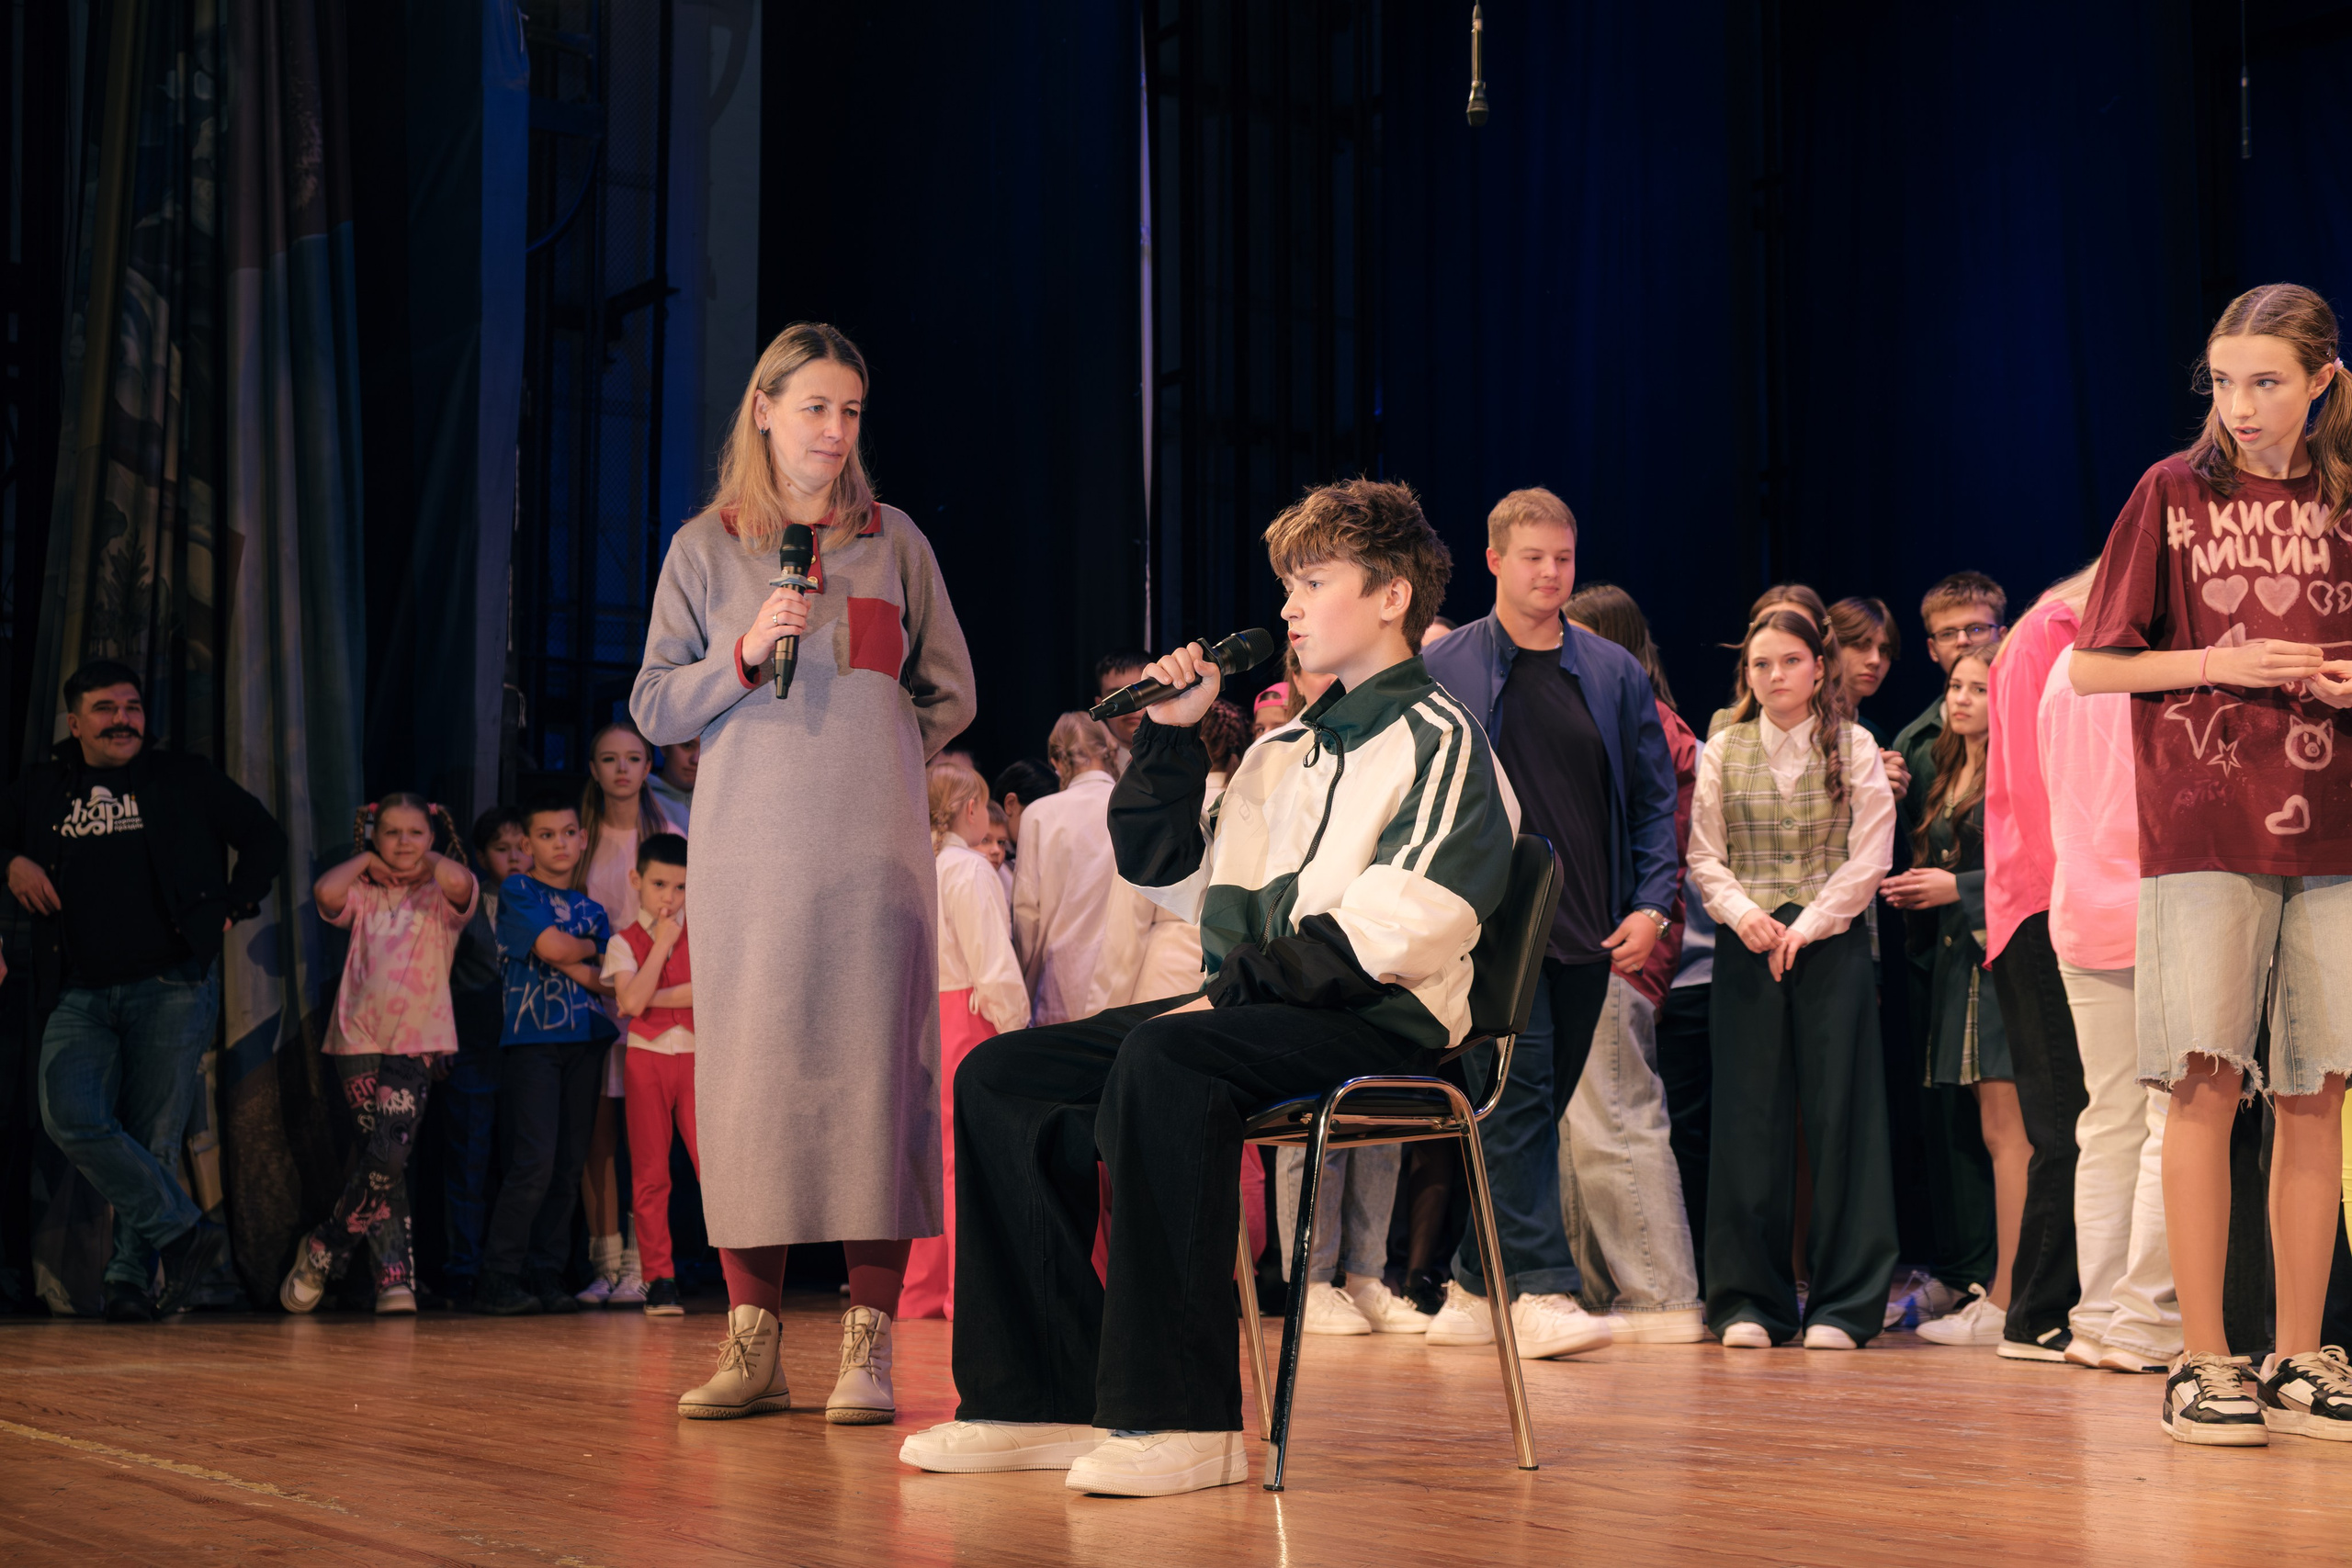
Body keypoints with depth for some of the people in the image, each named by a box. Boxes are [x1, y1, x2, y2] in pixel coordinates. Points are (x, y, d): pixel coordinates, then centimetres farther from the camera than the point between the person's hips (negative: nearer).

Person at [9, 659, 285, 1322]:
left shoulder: (186, 780, 9)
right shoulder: (40, 790, 13)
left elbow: (265, 838, 15)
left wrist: (232, 910, 5)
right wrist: (12, 863, 3)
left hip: (173, 987, -2)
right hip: (82, 995, 2)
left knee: (153, 1139, -3)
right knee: (72, 1119, -20)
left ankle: (130, 1277, 10)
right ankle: (185, 1230, -10)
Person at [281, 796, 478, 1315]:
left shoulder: (442, 896, 7)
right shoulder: (363, 895, 11)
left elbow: (459, 882, -18)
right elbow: (326, 892, -11)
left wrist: (425, 862, 1)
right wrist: (365, 861, 4)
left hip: (417, 1040, -1)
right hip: (358, 1038, 1)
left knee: (388, 1154, -13)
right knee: (384, 1159, -3)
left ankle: (322, 1251, 4)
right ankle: (396, 1274, 5)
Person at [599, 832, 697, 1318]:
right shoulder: (624, 942, 3)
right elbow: (632, 1000, -14)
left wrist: (655, 999, -11)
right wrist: (662, 945, -13)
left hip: (696, 1058, 0)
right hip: (646, 1058, 0)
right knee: (650, 1173, 3)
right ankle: (659, 1280, 8)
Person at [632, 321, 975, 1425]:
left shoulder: (893, 542, 12)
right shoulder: (706, 548, 10)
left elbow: (948, 694, 17)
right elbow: (654, 708, 6)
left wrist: (869, 759, 7)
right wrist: (746, 655, -9)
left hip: (873, 854, 0)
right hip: (749, 852, 0)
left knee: (872, 1075, -5)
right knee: (747, 1078, -3)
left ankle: (867, 1348, -4)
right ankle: (751, 1346, 3)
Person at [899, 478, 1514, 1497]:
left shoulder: (1439, 741, -1)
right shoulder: (1285, 750, 24)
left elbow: (1403, 927, -16)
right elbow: (1165, 873, 28)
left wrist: (1240, 986, -18)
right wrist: (1171, 736, 16)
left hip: (1378, 1023, -8)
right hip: (1255, 1016, 9)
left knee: (1163, 1057, -37)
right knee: (1000, 1078, -4)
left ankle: (1183, 1420, -36)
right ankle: (1049, 1401, -9)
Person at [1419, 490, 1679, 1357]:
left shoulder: (1614, 674, 10)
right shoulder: (1441, 673, 2)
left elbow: (1656, 797, 12)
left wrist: (1652, 903, 1)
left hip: (1588, 929, 4)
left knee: (1537, 1105, 8)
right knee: (1518, 1092, -13)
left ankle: (1476, 1287, 18)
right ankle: (1541, 1288, -13)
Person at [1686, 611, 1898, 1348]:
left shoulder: (1853, 747, 5)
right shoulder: (1723, 750, 10)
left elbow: (1871, 855, -1)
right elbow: (1704, 856, 8)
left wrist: (1809, 925, -9)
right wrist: (1742, 912, -10)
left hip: (1831, 946, -1)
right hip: (1746, 949, 2)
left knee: (1839, 1115, -3)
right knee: (1748, 1118, 1)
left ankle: (1844, 1302, 3)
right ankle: (1750, 1301, 7)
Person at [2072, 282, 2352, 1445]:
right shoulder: (2174, 493, 3)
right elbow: (2090, 668, 3)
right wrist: (2222, 663, -9)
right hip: (2203, 826, -3)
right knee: (2208, 1083, -6)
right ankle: (2201, 1361, 0)